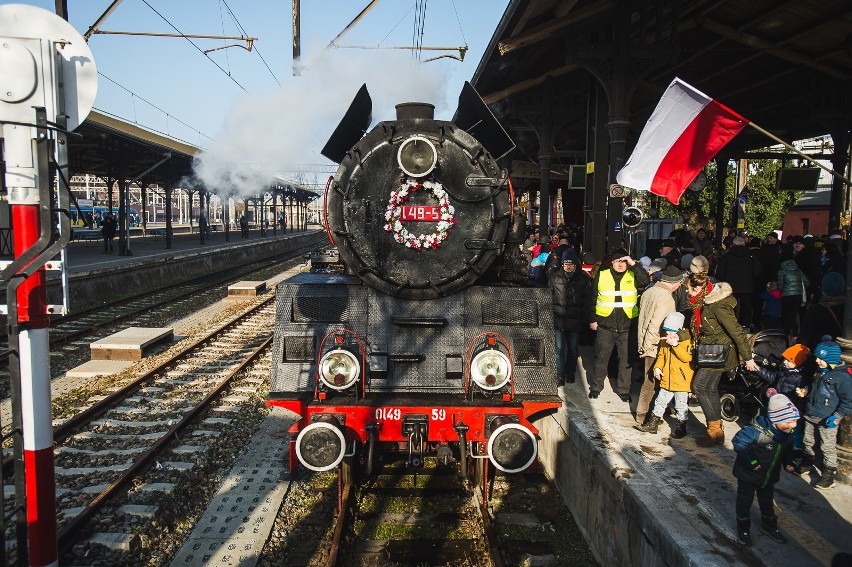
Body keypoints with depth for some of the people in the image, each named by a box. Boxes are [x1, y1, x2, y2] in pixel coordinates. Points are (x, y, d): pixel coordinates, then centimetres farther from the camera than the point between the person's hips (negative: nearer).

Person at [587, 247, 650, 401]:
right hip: (605, 325, 0)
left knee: (626, 359, 8)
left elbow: (645, 281, -17)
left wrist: (633, 264, -18)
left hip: (627, 325, 0)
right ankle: (596, 386, 24)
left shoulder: (633, 276, 5)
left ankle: (623, 389, 22)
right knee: (601, 358, 9)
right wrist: (592, 320, 4)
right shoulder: (601, 276, 4)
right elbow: (592, 300, 7)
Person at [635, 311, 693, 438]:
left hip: (682, 381, -6)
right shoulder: (664, 342, 7)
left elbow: (687, 357, -25)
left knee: (681, 406, 5)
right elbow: (661, 356, 17)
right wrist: (657, 367, 2)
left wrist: (675, 345, -29)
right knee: (660, 402, 12)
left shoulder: (687, 342, -13)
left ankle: (681, 426, 20)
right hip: (666, 380, 6)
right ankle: (652, 424, 19)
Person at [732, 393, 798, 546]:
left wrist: (788, 462, 0)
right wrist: (752, 461, -29)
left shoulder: (788, 433, -12)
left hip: (769, 475, 7)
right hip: (748, 474, -6)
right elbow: (738, 441, -32)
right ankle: (742, 528, 30)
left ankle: (768, 526, 45)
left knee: (767, 501, 25)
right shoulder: (758, 431, -37)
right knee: (744, 501, 11)